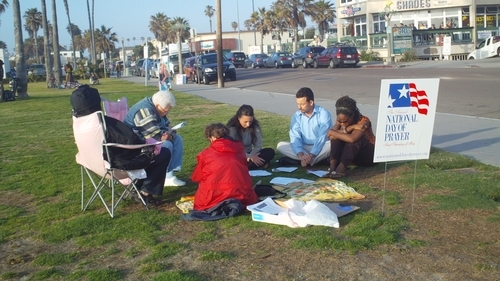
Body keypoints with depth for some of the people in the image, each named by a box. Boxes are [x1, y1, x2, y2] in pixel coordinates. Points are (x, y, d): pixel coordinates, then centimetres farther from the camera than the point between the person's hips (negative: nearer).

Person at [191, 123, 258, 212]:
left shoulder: (206, 154, 1)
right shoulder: (239, 149, 7)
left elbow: (196, 178, 16)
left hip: (214, 199, -2)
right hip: (242, 196, 2)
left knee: (201, 199, 28)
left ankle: (216, 205, -3)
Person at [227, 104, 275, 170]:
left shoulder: (255, 125, -6)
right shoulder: (232, 128, -18)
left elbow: (258, 145, -5)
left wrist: (250, 156, -22)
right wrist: (250, 157, -27)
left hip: (250, 154, 5)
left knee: (270, 152, -17)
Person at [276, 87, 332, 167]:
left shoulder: (323, 114, -11)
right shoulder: (296, 116, 0)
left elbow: (322, 137, -19)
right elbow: (295, 138, -10)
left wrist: (310, 155, -29)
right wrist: (300, 155, -29)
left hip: (320, 148, -3)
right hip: (303, 148, 3)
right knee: (281, 145, -18)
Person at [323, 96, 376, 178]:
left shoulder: (363, 121, -25)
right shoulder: (340, 120, -8)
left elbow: (352, 139, -43)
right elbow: (332, 136, -25)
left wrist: (333, 133, -29)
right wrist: (350, 128, -33)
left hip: (368, 155, -5)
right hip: (353, 157, 5)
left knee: (356, 138, -34)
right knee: (338, 136, -21)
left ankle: (341, 168, -44)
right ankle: (332, 166, -36)